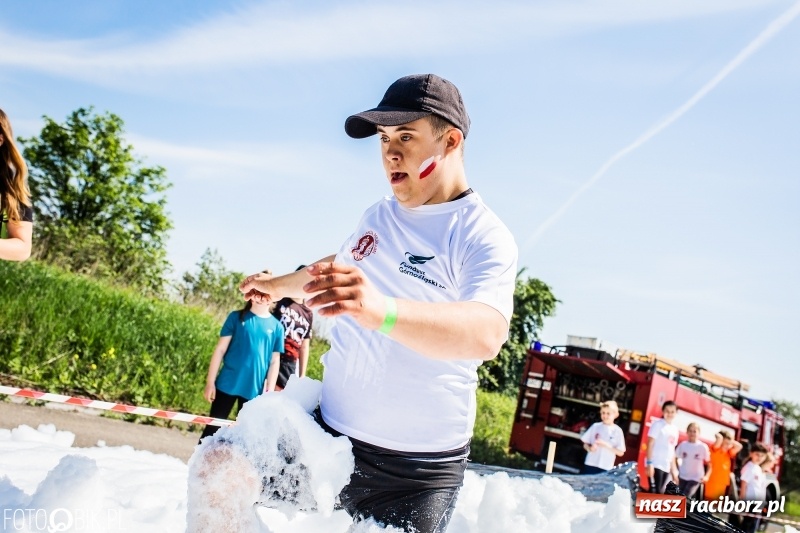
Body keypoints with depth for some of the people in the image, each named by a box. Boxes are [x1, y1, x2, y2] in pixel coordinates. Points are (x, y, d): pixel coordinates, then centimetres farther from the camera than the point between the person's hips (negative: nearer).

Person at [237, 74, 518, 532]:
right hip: (328, 432, 6)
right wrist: (279, 286, 45)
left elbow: (487, 333, -35)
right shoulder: (380, 216, 6)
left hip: (417, 468, -5)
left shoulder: (483, 236, -15)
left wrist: (383, 311, -52)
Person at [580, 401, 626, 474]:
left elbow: (621, 452, -3)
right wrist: (590, 448, -14)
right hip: (589, 465, 2)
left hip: (605, 469, -2)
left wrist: (606, 445, -16)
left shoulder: (617, 431, -2)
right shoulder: (595, 426, 3)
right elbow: (585, 444, 8)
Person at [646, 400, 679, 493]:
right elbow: (650, 444, -10)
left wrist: (673, 469, 17)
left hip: (666, 466, 7)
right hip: (655, 464, -7)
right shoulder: (658, 424, -6)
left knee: (660, 493, 5)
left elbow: (672, 449, 19)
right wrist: (649, 463, -18)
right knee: (654, 492, -11)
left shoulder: (675, 428, 14)